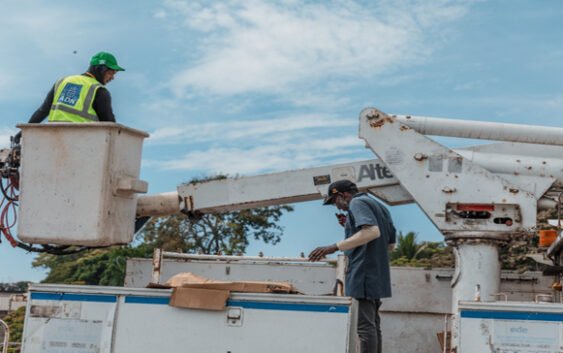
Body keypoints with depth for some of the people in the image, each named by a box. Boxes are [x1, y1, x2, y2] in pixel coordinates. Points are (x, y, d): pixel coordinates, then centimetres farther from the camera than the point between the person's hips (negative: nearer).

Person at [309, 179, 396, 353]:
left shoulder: (357, 203, -8)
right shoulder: (379, 206, 20)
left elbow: (372, 232, -24)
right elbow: (391, 241, 25)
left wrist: (334, 247, -26)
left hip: (363, 274, -10)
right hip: (377, 275, 10)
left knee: (365, 326, -11)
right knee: (373, 324, 13)